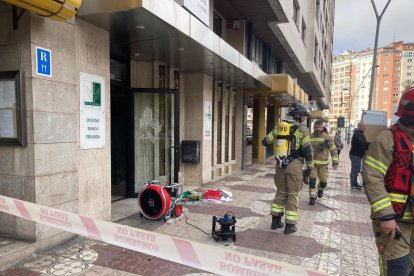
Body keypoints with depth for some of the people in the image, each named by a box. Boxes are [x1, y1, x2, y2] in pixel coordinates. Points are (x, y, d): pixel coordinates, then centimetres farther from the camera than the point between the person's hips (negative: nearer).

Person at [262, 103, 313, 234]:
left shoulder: (279, 127, 8)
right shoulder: (302, 129, -6)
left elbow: (265, 141, 12)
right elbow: (307, 149, -8)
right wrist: (309, 166, 2)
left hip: (280, 164, 5)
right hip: (294, 165, -5)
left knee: (280, 192, 17)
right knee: (293, 194, 5)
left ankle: (276, 220, 23)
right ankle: (290, 225, 10)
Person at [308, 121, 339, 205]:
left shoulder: (328, 138, -6)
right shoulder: (310, 137, -2)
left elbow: (333, 150, 1)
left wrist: (335, 162, -1)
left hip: (323, 164, 0)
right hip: (312, 163, 0)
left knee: (323, 181, 8)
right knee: (312, 180, -7)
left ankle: (320, 189, 42)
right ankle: (312, 197, 5)